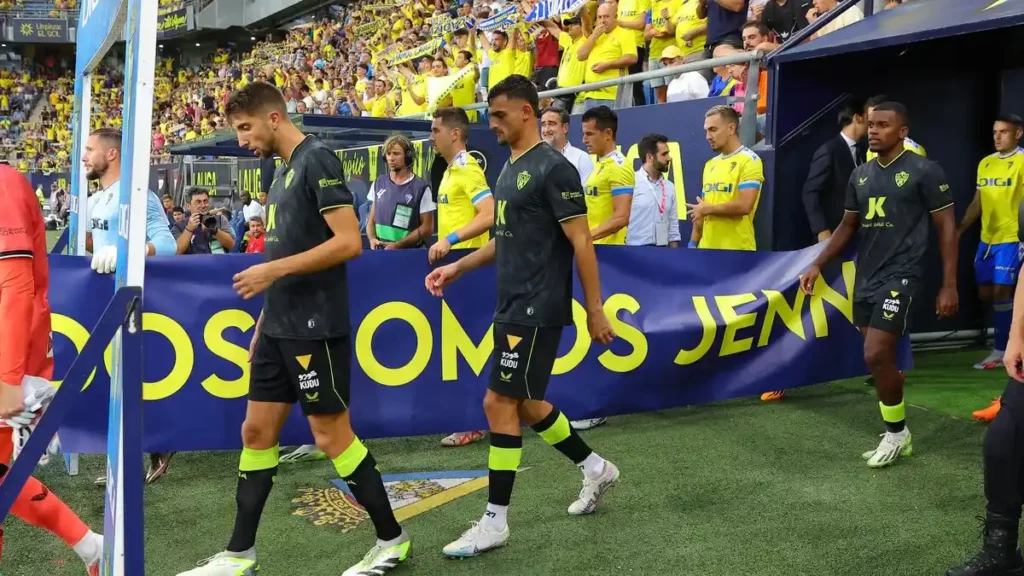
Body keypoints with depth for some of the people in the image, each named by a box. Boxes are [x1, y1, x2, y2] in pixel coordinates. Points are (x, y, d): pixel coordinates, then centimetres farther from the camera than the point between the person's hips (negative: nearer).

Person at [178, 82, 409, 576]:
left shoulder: (317, 159, -12)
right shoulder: (283, 170, 15)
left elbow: (348, 242, -20)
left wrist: (272, 270, -20)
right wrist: (265, 321, 19)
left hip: (314, 327, -9)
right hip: (280, 327, 9)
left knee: (331, 434, -2)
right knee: (256, 431, 9)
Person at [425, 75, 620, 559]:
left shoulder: (553, 168, -14)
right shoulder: (510, 168, 14)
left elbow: (580, 241, -15)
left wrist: (595, 310, -15)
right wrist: (457, 268, 15)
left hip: (536, 311, -9)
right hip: (512, 308, 9)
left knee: (500, 404, -7)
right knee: (522, 405, 15)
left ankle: (495, 521, 3)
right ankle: (595, 468, 33)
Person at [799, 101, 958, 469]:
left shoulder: (924, 171, -7)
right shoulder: (860, 175, 11)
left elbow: (946, 227, -5)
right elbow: (848, 226, 19)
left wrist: (949, 285, -9)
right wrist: (818, 265, 9)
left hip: (900, 277, -6)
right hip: (865, 279, 7)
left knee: (876, 357, -13)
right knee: (881, 360, 10)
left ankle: (897, 433, 7)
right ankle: (896, 436, 22)